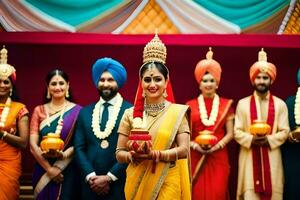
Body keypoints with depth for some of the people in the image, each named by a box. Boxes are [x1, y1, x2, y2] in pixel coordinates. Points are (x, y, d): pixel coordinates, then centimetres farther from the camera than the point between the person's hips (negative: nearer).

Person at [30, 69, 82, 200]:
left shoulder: (77, 111, -1)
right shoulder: (39, 110, 5)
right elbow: (33, 145, 0)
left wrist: (63, 155, -20)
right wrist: (49, 168, -9)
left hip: (68, 170, -2)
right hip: (42, 169, 2)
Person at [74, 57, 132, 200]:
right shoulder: (85, 112, 10)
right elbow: (79, 148, 5)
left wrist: (108, 177, -12)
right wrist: (91, 176, -8)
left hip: (120, 185, -3)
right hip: (90, 184, 3)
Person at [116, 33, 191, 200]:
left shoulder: (178, 112, -4)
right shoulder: (130, 114, 1)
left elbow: (184, 150, -10)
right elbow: (119, 153, 1)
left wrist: (155, 154, -22)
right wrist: (132, 156, -19)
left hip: (167, 183, -2)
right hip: (137, 183, 2)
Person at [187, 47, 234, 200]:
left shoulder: (226, 105, 7)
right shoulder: (191, 106, 7)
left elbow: (230, 133, 5)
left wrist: (217, 145, -11)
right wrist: (194, 145, -11)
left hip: (219, 158, 0)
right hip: (197, 158, 0)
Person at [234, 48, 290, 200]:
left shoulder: (280, 104, 8)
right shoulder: (243, 104, 7)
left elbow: (284, 131, 2)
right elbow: (237, 131, 2)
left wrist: (269, 140, -15)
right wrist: (251, 139, -16)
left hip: (272, 157, 1)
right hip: (249, 156, -1)